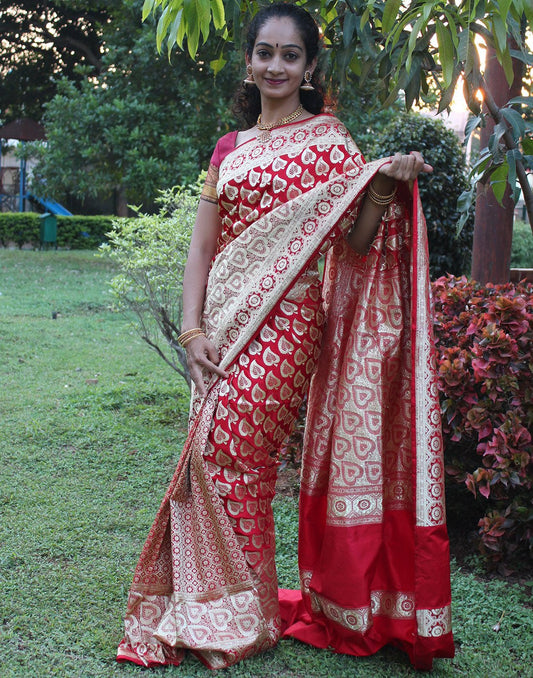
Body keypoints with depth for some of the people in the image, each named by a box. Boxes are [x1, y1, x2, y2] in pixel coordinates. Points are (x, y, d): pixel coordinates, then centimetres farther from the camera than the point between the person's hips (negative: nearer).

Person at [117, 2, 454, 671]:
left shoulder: (327, 139, 2)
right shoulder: (230, 148, 16)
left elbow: (357, 243, -4)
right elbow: (202, 247, 11)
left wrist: (385, 188, -21)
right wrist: (193, 329, 0)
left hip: (283, 320, -5)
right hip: (224, 322, 5)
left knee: (223, 446, -13)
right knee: (217, 453, 5)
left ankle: (238, 618, 3)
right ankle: (217, 604, 21)